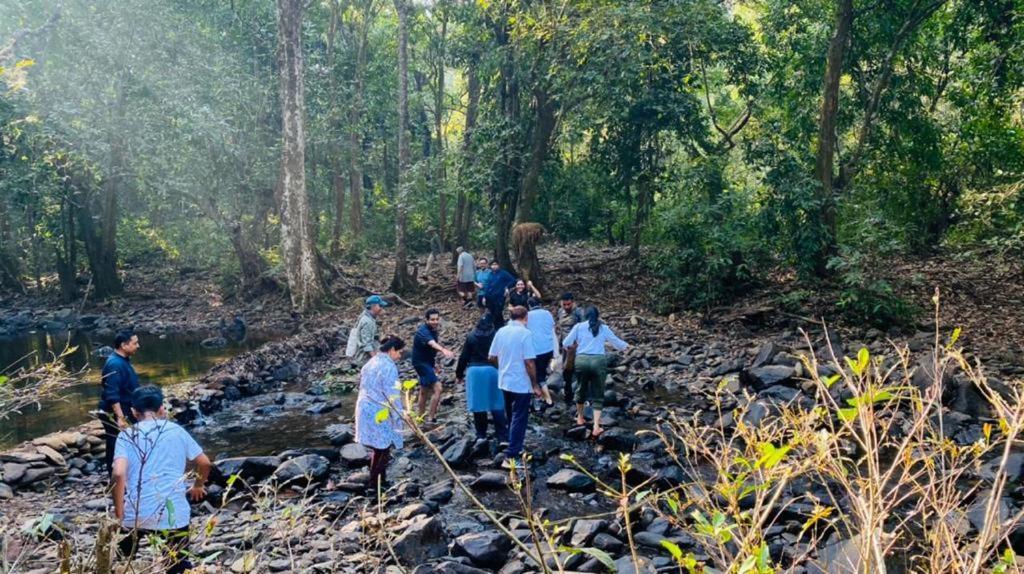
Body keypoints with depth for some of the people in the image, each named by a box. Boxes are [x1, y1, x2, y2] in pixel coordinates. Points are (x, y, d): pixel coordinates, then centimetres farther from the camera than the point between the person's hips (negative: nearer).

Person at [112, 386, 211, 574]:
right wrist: (198, 486, 31)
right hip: (174, 514, 0)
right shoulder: (176, 431, 7)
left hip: (136, 515, 0)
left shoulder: (127, 436, 2)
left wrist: (119, 514, -3)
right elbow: (204, 463, 11)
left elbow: (118, 474, -12)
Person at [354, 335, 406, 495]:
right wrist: (398, 417, -13)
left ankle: (380, 480, 27)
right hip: (380, 414, -8)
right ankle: (374, 486, 4)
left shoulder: (370, 363, 12)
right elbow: (393, 395, -18)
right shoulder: (389, 367, -16)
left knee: (378, 448, 18)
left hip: (364, 409, 9)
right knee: (383, 449, 3)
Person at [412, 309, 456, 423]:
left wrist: (434, 362, 16)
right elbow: (432, 344, -48)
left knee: (424, 391, 20)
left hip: (428, 362, 10)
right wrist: (443, 350, -66)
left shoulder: (433, 330, 1)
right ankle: (431, 418, -11)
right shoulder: (423, 332, -27)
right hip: (421, 362, -10)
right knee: (437, 388, -18)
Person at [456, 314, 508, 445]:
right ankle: (502, 437, -2)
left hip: (474, 371, 1)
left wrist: (459, 374, 16)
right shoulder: (496, 336, -2)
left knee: (478, 404, 9)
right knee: (497, 406, 1)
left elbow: (464, 357, 5)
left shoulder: (471, 336, 3)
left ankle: (481, 435, 16)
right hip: (492, 371, -1)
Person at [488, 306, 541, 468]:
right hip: (521, 384, -6)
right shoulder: (525, 333, -15)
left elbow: (491, 357, 8)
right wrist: (535, 385, -9)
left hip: (504, 382, 7)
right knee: (519, 419, 1)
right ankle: (510, 457, -2)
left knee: (511, 417, 21)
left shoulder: (501, 331, 3)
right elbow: (529, 362, -19)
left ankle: (515, 449, 34)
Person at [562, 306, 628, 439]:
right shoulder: (604, 328, 11)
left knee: (581, 389, 23)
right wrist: (625, 345, 44)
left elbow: (565, 343, 6)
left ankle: (580, 418, 40)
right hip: (598, 361, 0)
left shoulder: (579, 326, 7)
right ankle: (596, 427, -2)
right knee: (598, 395, 8)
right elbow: (616, 342, 21)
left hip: (581, 360, 0)